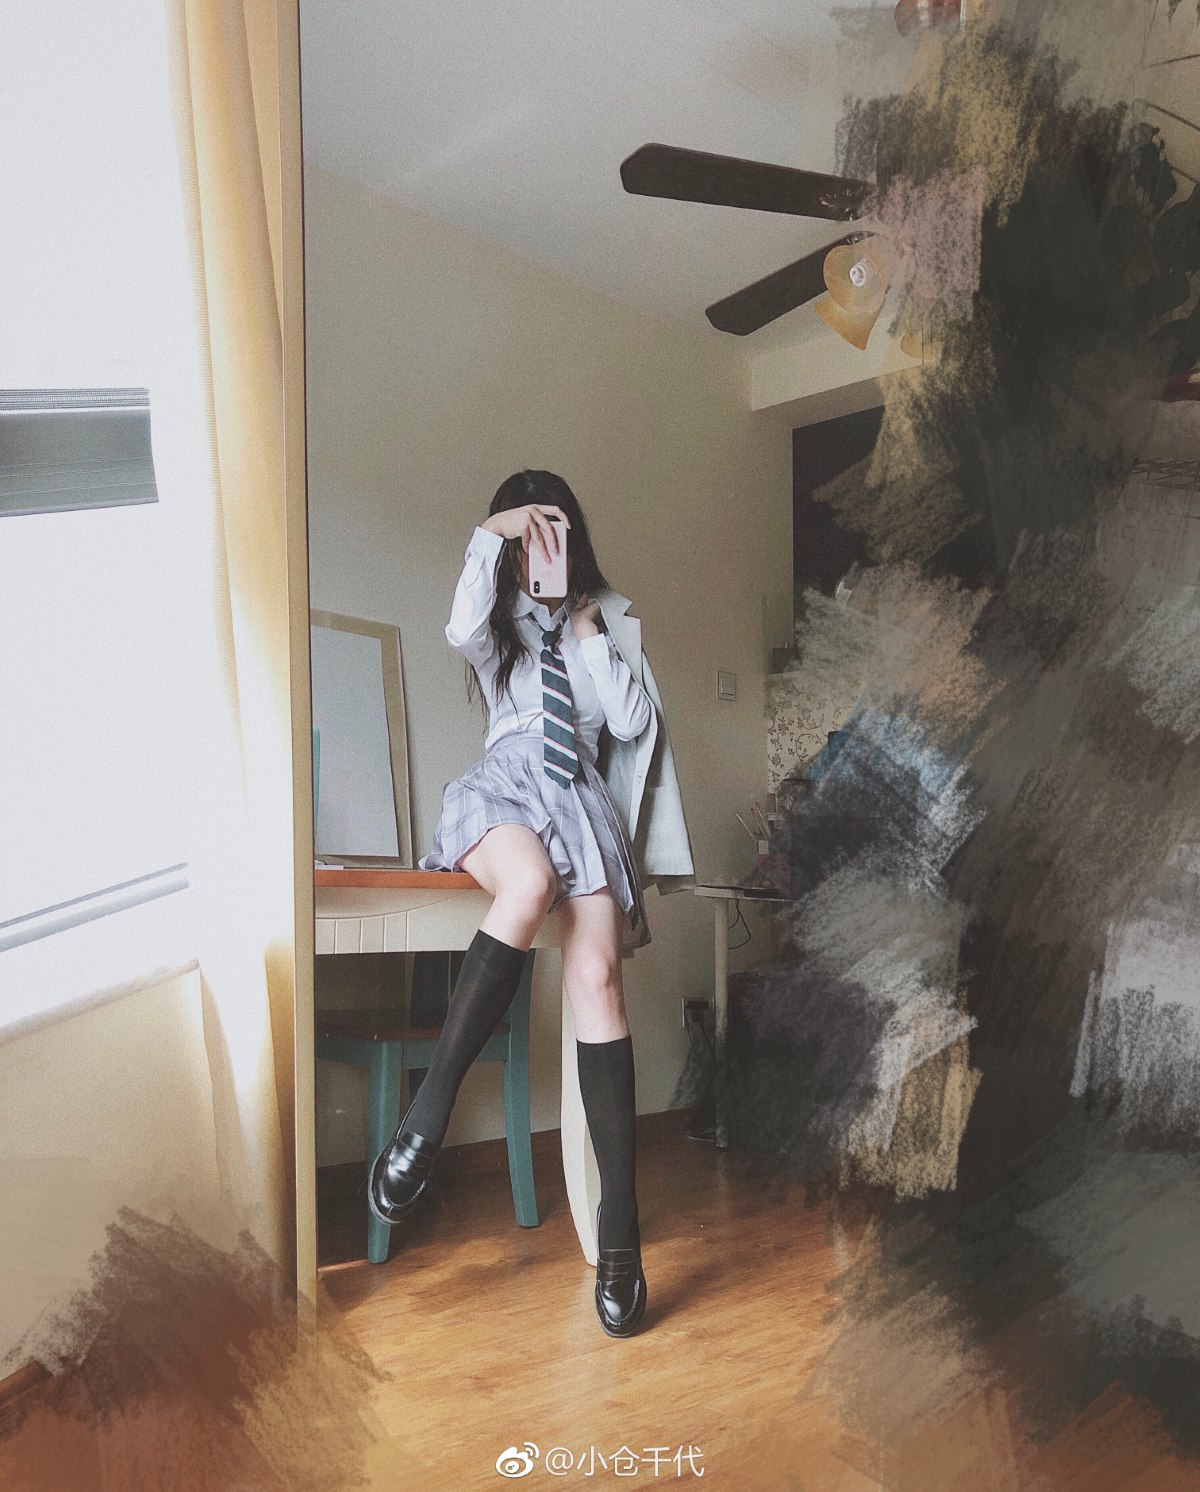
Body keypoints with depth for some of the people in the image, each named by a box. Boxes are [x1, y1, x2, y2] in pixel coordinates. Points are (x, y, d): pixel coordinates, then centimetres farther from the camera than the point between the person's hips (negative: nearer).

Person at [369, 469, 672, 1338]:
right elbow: (462, 630, -8)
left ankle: (620, 1233, -22)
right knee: (530, 884, -40)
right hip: (505, 788, -1)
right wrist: (490, 536, -4)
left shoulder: (599, 622, 26)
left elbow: (634, 724, 11)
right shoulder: (499, 622, 20)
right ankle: (428, 1118, -33)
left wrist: (591, 639, 9)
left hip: (580, 798, 2)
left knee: (597, 977, -21)